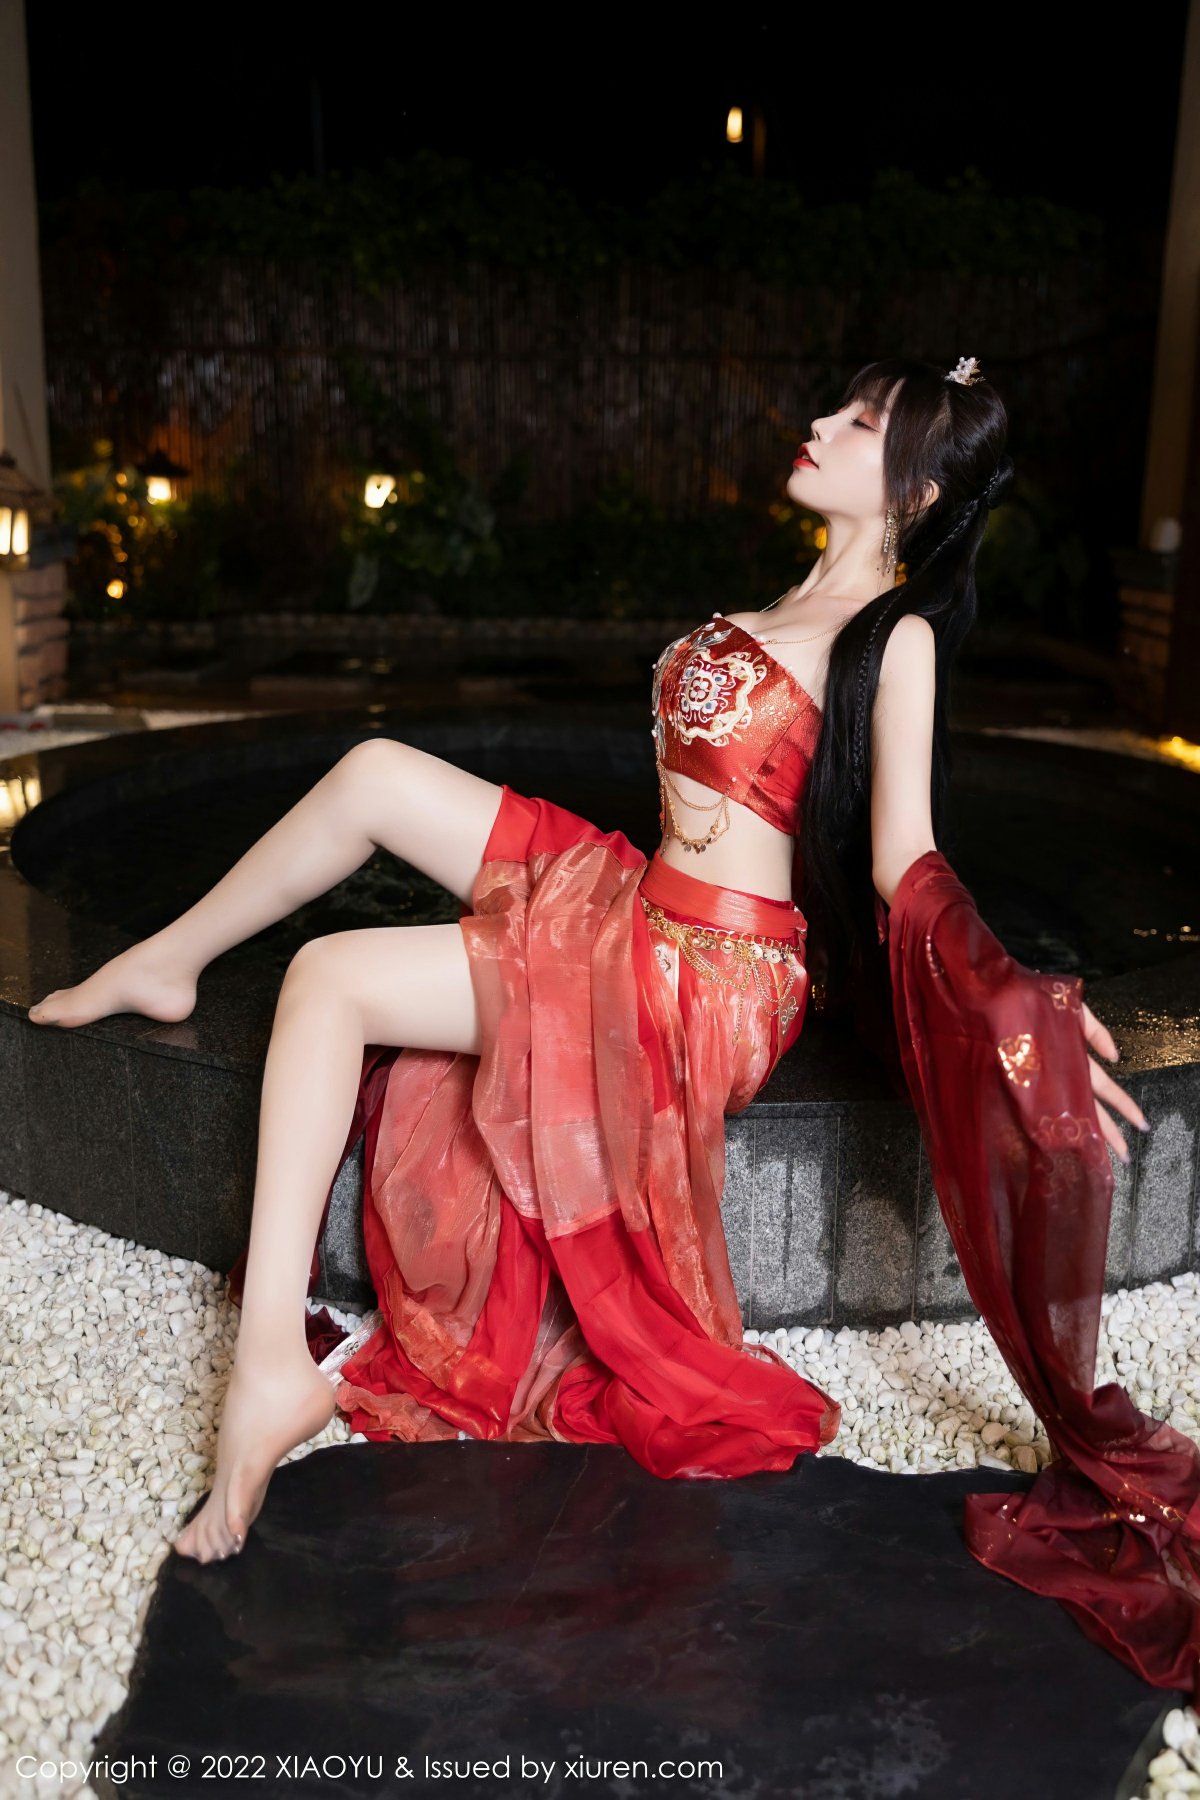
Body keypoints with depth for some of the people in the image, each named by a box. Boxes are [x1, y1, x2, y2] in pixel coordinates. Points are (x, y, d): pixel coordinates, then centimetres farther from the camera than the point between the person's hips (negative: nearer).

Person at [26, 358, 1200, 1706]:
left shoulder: (898, 635, -13)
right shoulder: (809, 598, 13)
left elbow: (909, 872, -19)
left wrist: (1014, 1005, -34)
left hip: (702, 970, -8)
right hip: (633, 900, 9)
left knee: (330, 977, -13)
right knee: (376, 771, 5)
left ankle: (270, 1366, -6)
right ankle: (166, 961, 24)